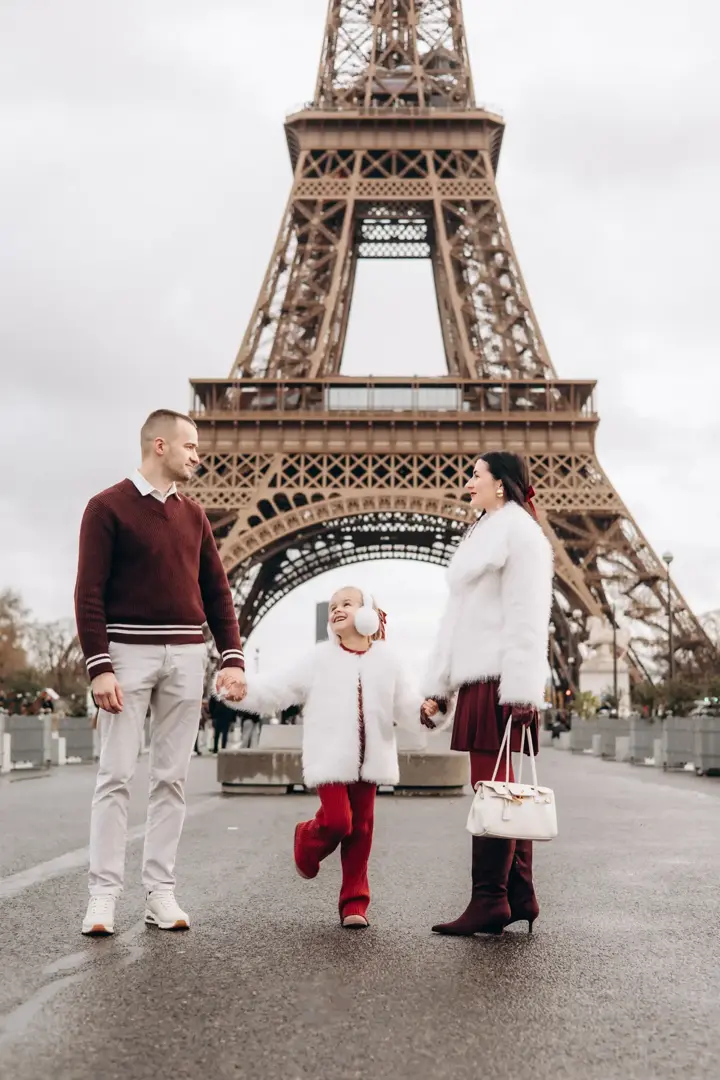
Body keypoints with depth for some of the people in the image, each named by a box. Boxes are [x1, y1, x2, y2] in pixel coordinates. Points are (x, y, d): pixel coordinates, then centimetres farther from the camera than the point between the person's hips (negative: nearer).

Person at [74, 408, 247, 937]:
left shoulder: (193, 514, 14)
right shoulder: (108, 507, -2)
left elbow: (216, 591, 13)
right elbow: (90, 592, -7)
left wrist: (232, 658, 3)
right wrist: (99, 666, -15)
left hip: (185, 655, 5)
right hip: (128, 651, -5)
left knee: (172, 778, 5)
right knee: (116, 776, -3)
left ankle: (161, 891, 11)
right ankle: (104, 894, 3)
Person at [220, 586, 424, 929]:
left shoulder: (385, 660, 7)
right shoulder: (321, 658, 2)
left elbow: (403, 705, 8)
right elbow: (281, 689, 0)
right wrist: (244, 690, -12)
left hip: (369, 758, 2)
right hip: (331, 756, -2)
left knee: (361, 827, 6)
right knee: (337, 819, -14)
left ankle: (354, 901, 16)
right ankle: (307, 840, 22)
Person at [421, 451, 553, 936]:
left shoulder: (519, 531, -5)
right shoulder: (482, 534, 23)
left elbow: (527, 617, -14)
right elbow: (457, 619, 23)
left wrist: (520, 690, -20)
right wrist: (437, 686, 19)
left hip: (500, 681, -9)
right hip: (477, 679, 9)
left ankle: (489, 903, -6)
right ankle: (520, 897, 13)